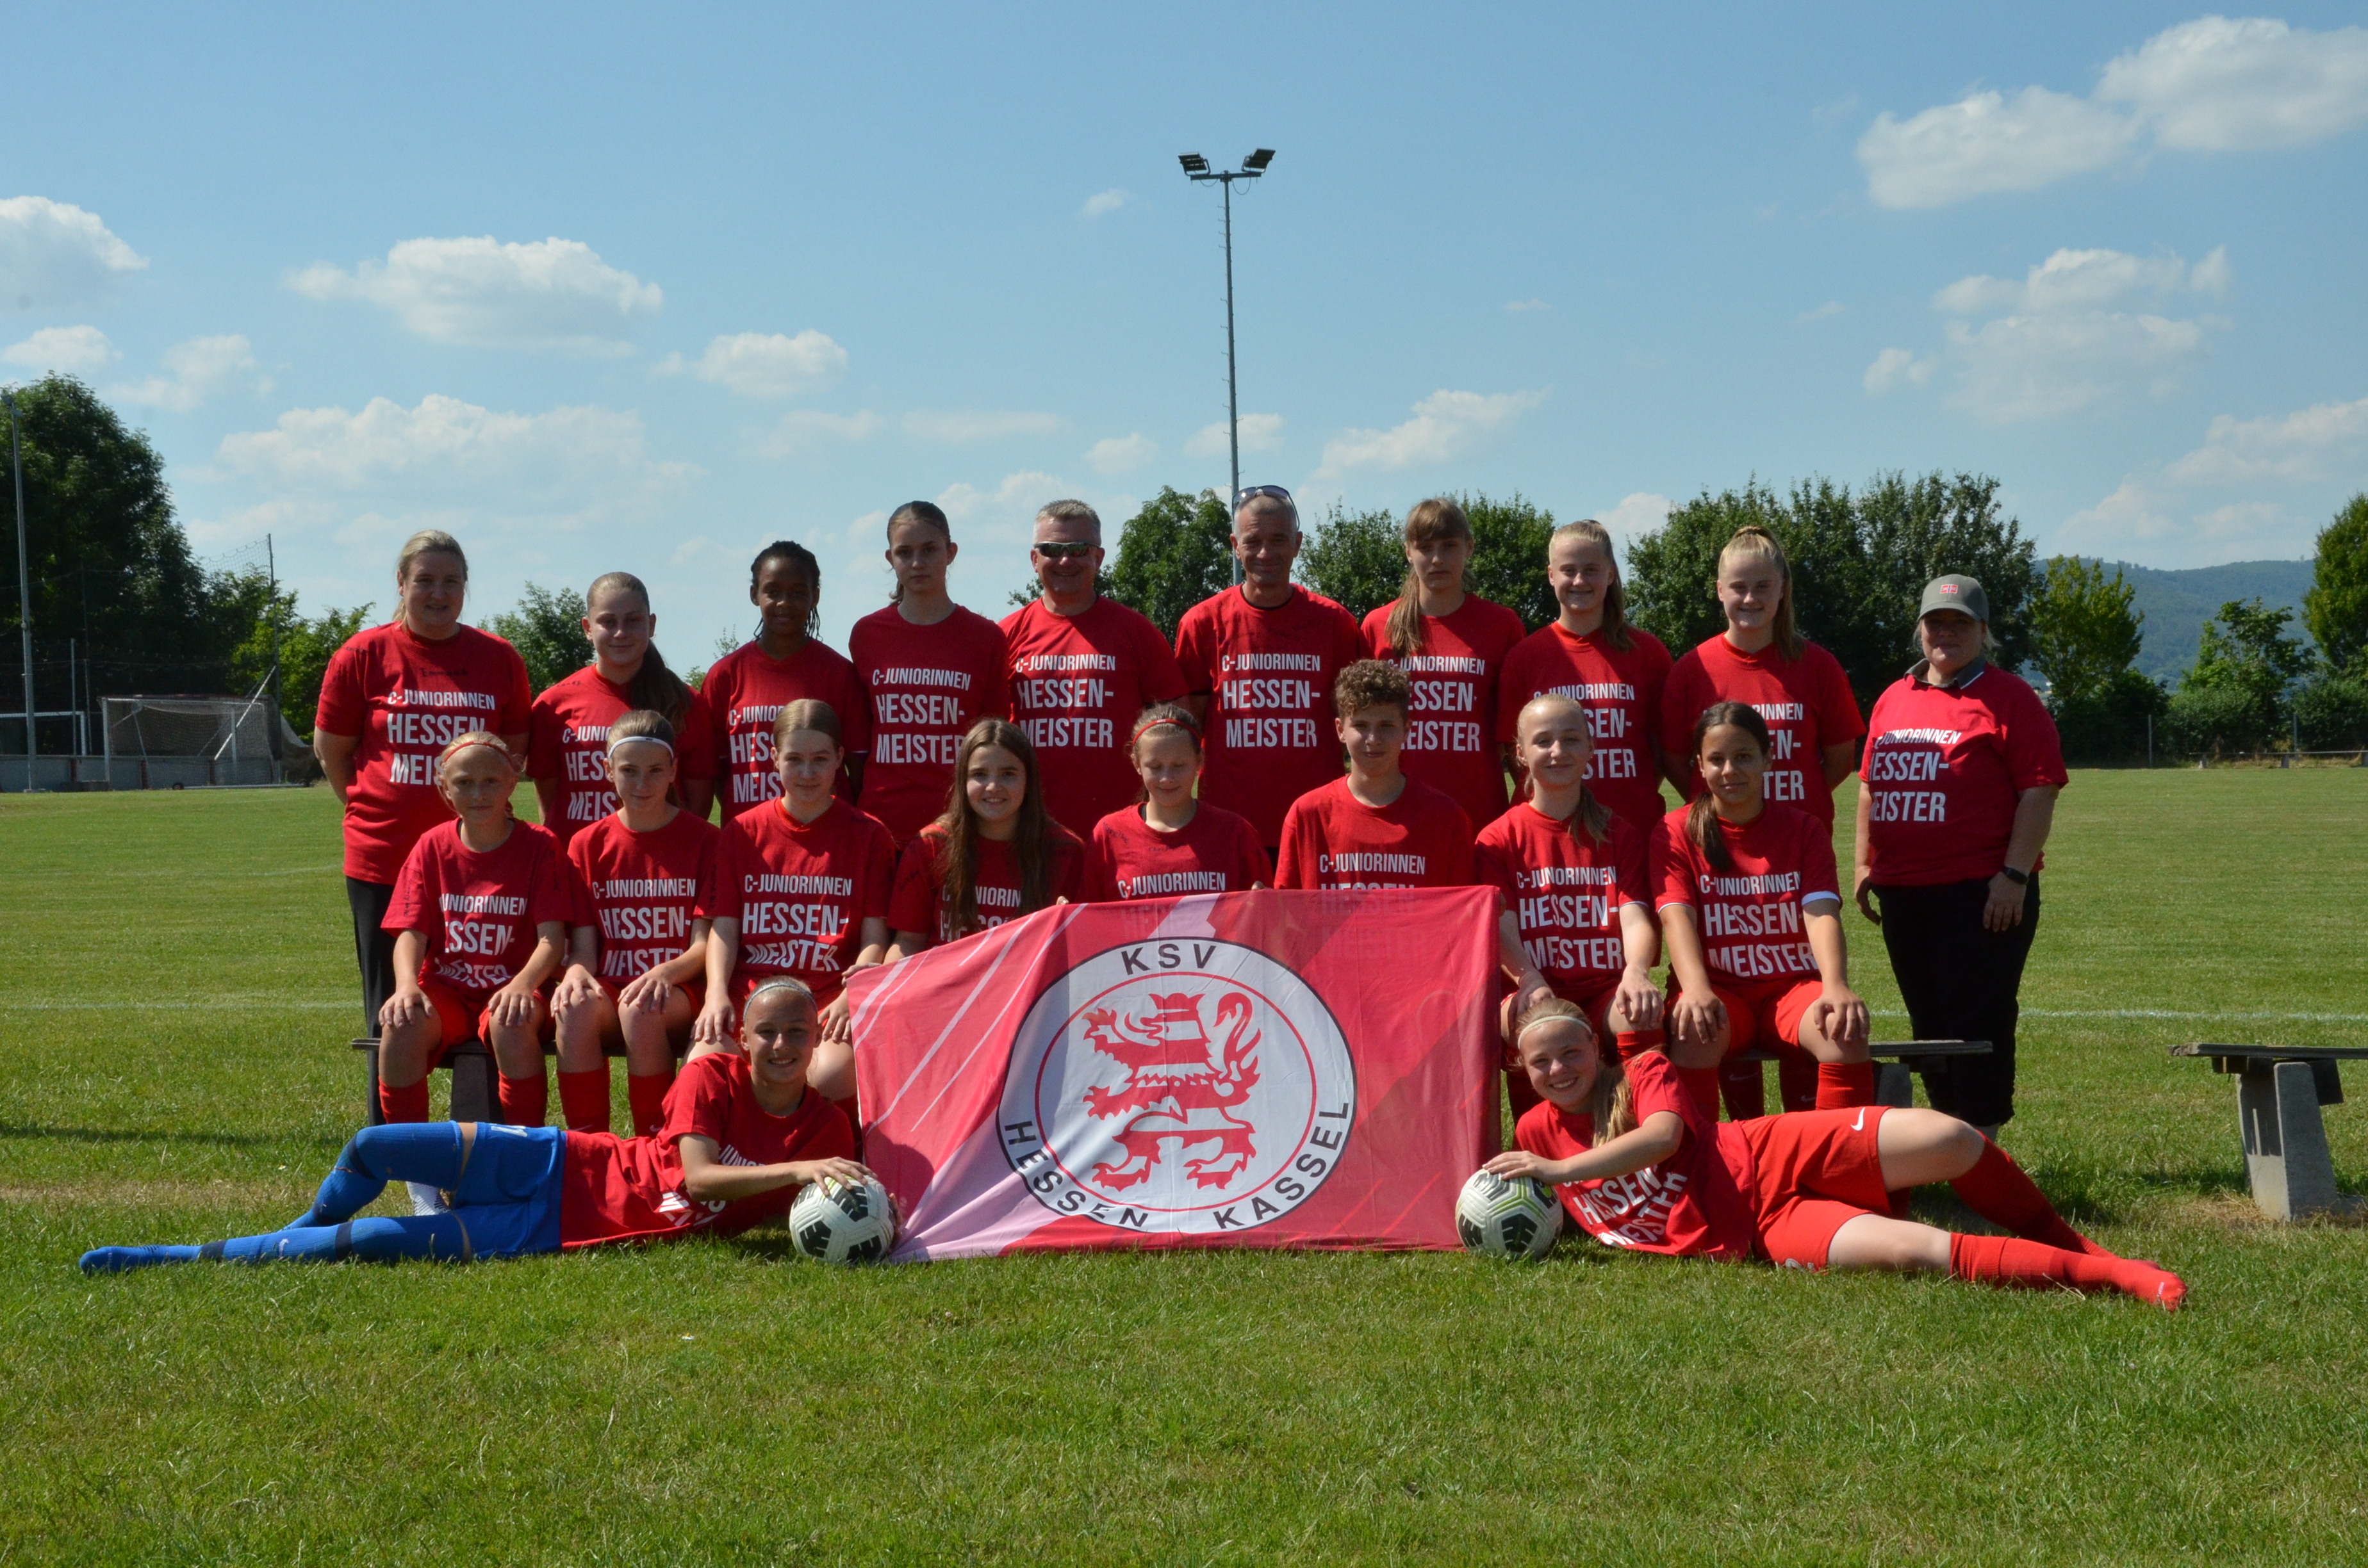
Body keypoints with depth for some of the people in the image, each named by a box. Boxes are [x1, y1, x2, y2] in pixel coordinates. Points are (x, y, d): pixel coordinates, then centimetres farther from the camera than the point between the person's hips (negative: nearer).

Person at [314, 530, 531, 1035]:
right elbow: (330, 749, 7)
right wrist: (378, 812, 6)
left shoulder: (499, 658, 5)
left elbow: (516, 748, 13)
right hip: (383, 860, -1)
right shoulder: (363, 655, 1)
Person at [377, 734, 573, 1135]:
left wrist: (522, 985, -29)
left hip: (511, 988, -2)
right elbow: (412, 932, -1)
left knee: (512, 1025, -37)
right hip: (444, 990, 2)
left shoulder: (540, 846, 0)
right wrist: (407, 985, -24)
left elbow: (552, 937, -8)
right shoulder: (432, 847, 6)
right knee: (401, 1026, -31)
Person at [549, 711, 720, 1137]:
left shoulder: (704, 840, 4)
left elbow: (705, 945, -3)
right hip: (609, 988, 2)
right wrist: (576, 973, -18)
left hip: (681, 991, -2)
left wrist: (665, 973, -24)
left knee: (641, 1010, -36)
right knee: (575, 1008, -33)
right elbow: (583, 945, 6)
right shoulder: (589, 845, 11)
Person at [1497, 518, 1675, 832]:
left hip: (1635, 829, 0)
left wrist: (1641, 800, -3)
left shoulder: (1646, 652, 5)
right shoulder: (1525, 655, 5)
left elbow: (1667, 746, 9)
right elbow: (1514, 750, 7)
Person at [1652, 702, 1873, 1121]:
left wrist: (1836, 988, -28)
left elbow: (1822, 914, -7)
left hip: (1794, 984, 2)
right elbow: (1676, 916, -12)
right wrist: (1696, 991, -33)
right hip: (1717, 990, -1)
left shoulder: (1803, 829, 8)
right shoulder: (1677, 832, 3)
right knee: (1693, 1033, -36)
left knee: (1847, 1034, -31)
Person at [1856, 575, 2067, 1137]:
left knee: (1977, 1025, -6)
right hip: (1902, 891, 6)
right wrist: (1864, 863, 13)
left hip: (1982, 894, -6)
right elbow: (1871, 786, 22)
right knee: (1928, 1023, 12)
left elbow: (2040, 791, -9)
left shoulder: (2009, 699, -3)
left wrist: (2014, 875, -16)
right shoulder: (1894, 700, 16)